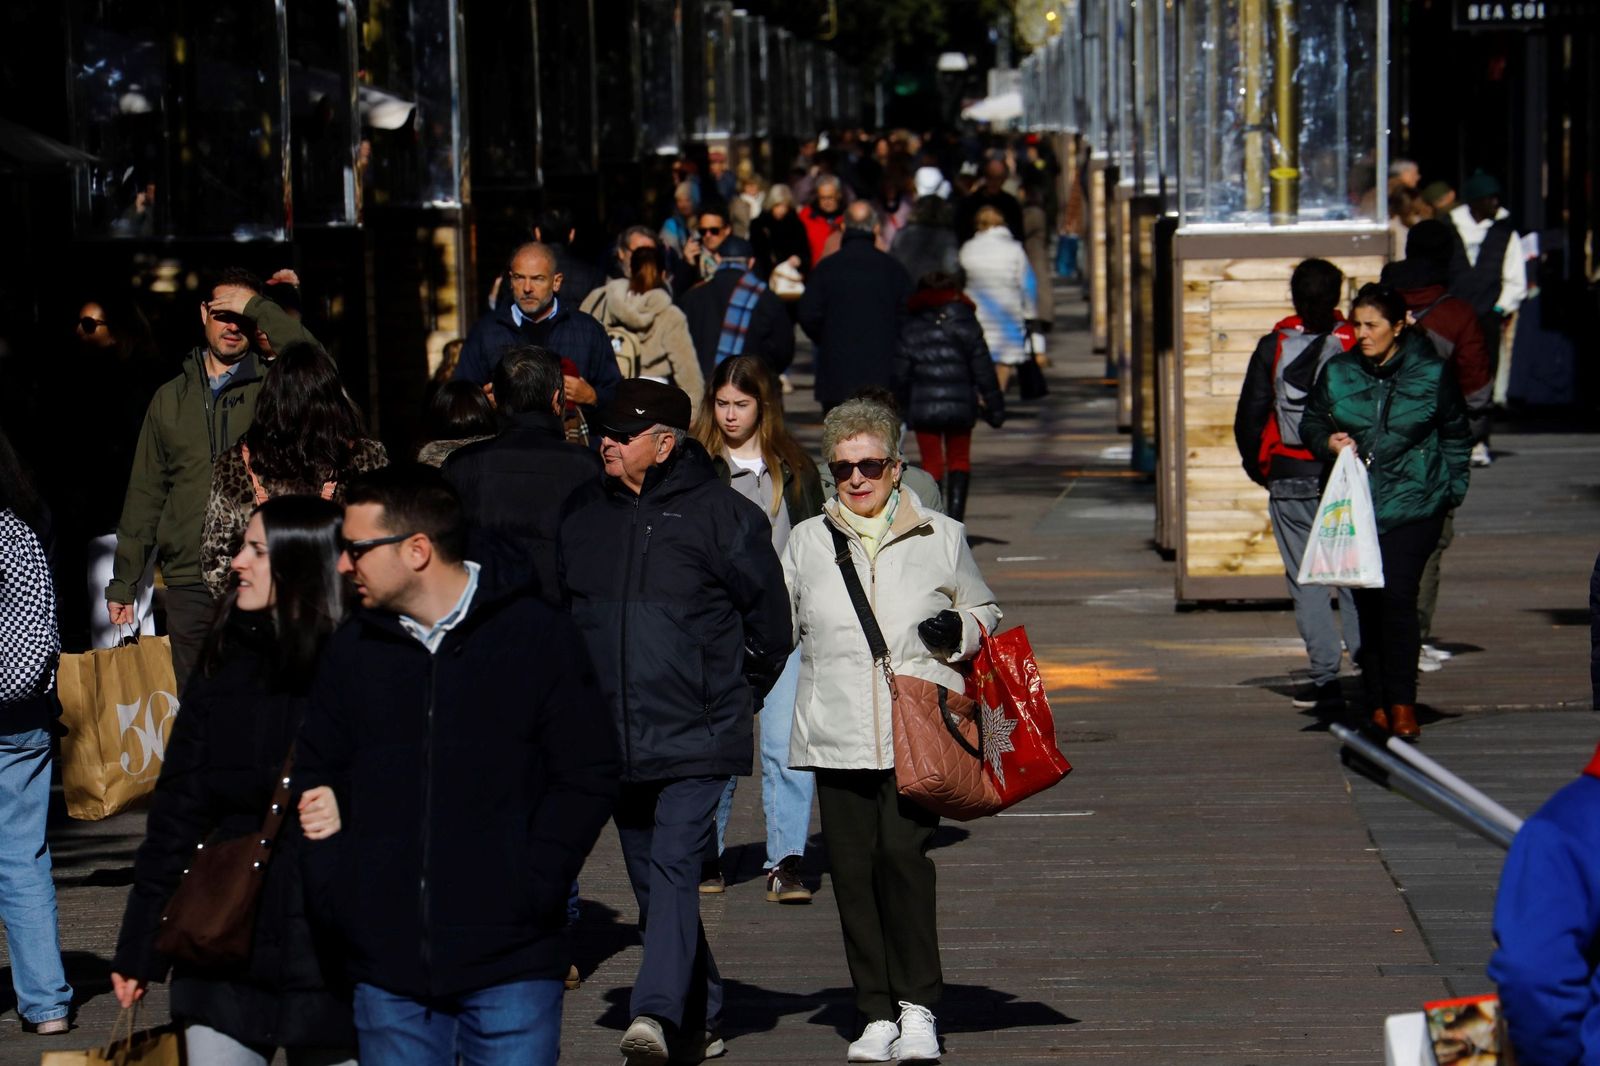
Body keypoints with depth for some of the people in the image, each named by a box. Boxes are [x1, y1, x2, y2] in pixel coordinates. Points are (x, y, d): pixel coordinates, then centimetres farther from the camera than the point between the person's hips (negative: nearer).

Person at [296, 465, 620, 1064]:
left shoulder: (538, 637, -3)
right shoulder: (354, 649, 9)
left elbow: (589, 778, -3)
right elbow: (316, 774, 16)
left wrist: (528, 890, -11)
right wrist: (333, 887, 2)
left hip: (511, 966, -4)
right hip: (387, 972, 4)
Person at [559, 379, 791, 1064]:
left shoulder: (719, 513, -6)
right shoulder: (584, 519, 10)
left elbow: (768, 615, 1)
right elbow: (562, 609, 24)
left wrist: (735, 692, 6)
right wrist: (583, 693, 17)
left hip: (697, 734, -6)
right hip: (616, 738, 6)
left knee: (674, 871, -17)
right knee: (651, 879, 11)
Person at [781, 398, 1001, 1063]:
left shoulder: (941, 537, 10)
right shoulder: (807, 541, 14)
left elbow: (986, 614, 20)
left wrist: (959, 628, -1)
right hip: (837, 734, 2)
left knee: (903, 855, -17)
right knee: (853, 871, 0)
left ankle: (918, 1007, -6)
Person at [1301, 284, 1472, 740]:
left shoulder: (1431, 373, 2)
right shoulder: (1338, 372, 7)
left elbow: (1456, 436, 12)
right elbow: (1311, 421, 19)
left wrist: (1451, 489, 6)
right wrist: (1328, 441, -3)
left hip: (1413, 503, -3)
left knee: (1397, 595, -15)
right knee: (1366, 601, 2)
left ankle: (1401, 703, -7)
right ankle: (1378, 703, 11)